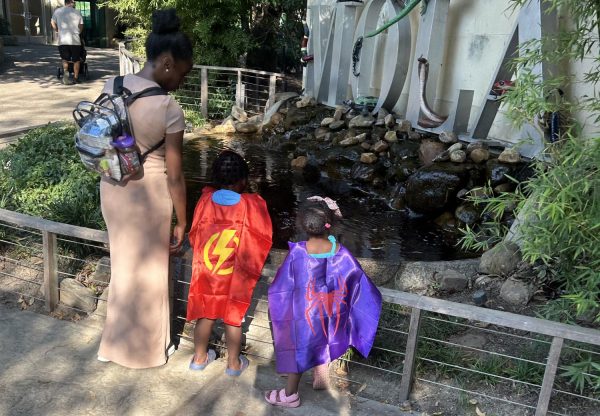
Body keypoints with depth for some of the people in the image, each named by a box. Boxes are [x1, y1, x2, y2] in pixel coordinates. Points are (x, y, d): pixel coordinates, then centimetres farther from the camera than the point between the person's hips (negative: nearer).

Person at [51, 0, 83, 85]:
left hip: (62, 40, 1)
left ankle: (65, 72, -14)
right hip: (75, 40, -1)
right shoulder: (77, 12, 2)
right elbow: (81, 26, 6)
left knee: (65, 59, 12)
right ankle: (75, 78, 14)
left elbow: (53, 23, 9)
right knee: (76, 60, 11)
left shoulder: (57, 11, 5)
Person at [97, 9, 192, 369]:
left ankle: (120, 340, 42)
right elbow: (175, 176, -17)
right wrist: (182, 223, -6)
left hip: (113, 187, 6)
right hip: (149, 193, -6)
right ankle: (147, 348, 34)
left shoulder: (110, 87, -3)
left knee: (124, 263, 24)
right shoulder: (170, 108, -21)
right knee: (149, 270, 14)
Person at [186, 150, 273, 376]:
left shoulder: (205, 200, -10)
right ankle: (234, 363, 30)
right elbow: (262, 241, -10)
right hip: (236, 277, -2)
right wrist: (252, 268, 6)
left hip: (206, 272, 3)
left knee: (205, 315, 19)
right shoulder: (252, 205, -18)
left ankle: (199, 357, 36)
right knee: (233, 318, 14)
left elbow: (194, 235, 1)